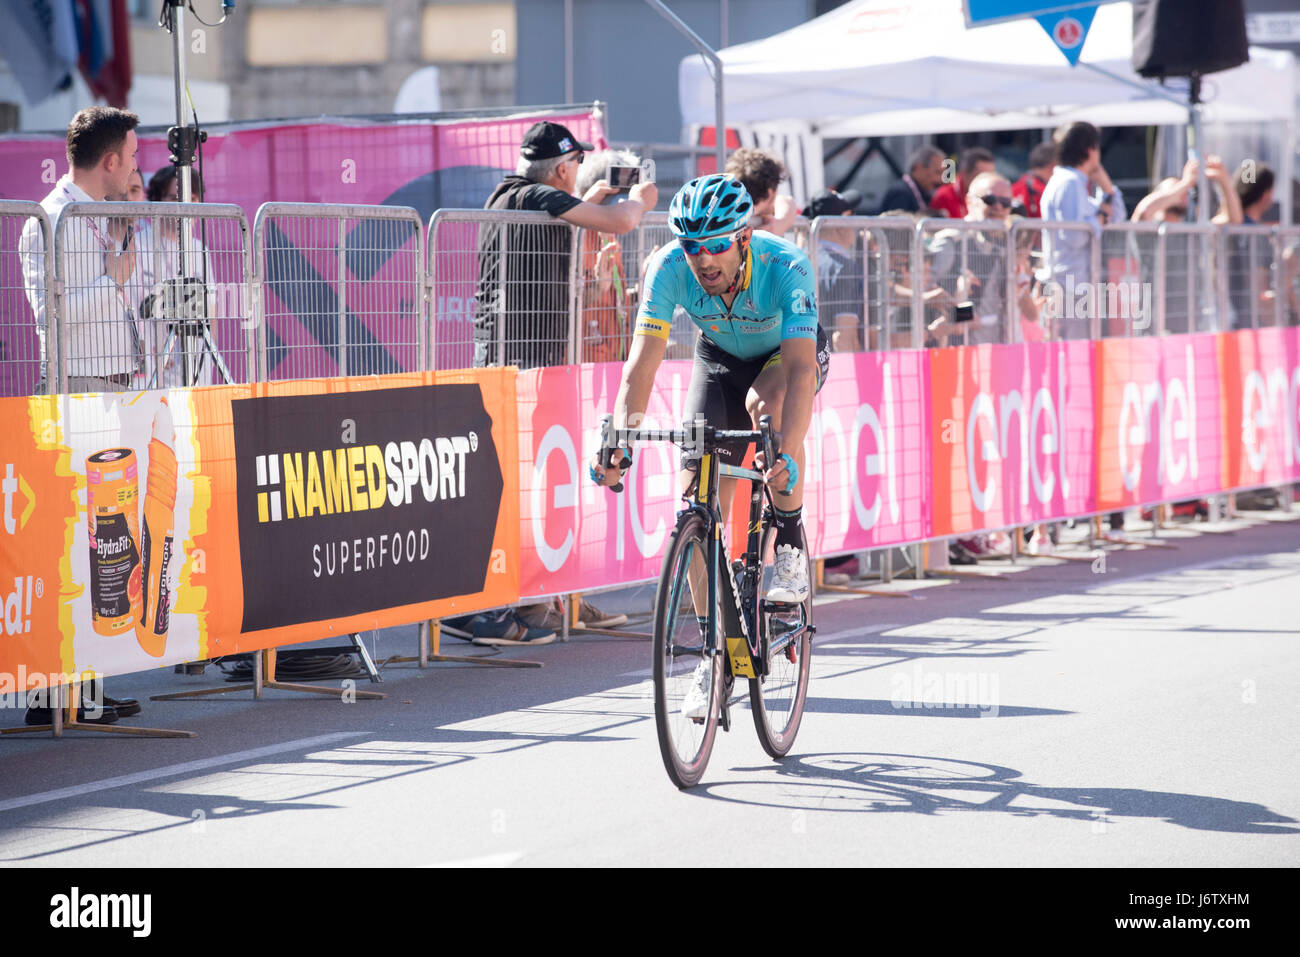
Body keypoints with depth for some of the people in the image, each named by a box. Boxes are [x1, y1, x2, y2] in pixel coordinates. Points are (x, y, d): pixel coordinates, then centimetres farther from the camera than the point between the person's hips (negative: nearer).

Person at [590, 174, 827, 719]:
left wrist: (789, 455, -59)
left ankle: (791, 546, -17)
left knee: (766, 403, -38)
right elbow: (642, 363, -32)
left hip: (791, 353, -3)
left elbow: (799, 369, -45)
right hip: (720, 358, 3)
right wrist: (619, 439, -47)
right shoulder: (670, 269, -29)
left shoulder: (785, 267, -37)